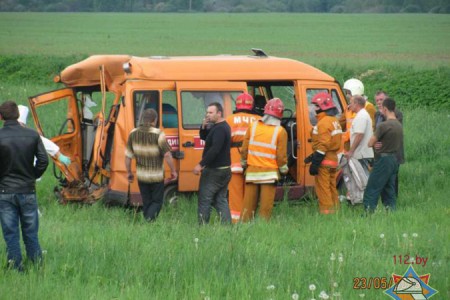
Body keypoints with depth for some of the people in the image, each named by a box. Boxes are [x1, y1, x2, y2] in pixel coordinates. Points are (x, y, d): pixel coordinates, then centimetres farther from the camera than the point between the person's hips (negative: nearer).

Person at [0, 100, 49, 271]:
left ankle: (16, 268, 5)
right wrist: (32, 177, 10)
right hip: (28, 191, 2)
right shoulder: (32, 135, -3)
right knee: (31, 233, 11)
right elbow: (43, 161, -5)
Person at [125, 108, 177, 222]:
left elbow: (128, 156, 2)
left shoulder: (133, 134, -2)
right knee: (157, 201, 7)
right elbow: (167, 155, -17)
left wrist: (129, 173, 13)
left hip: (141, 176, 4)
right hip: (157, 176, -4)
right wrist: (173, 171, -5)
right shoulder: (158, 134, -16)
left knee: (146, 203, 17)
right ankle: (149, 220, -16)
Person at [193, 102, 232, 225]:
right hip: (224, 170, 10)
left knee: (204, 200, -4)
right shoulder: (224, 127, 15)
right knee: (221, 200, 11)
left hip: (214, 171, -10)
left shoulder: (219, 129, -18)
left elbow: (214, 149, -29)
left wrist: (201, 164, -29)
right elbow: (204, 138, 22)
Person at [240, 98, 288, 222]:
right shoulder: (280, 131, -7)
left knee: (249, 203, 9)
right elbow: (281, 155, -7)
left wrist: (244, 164, 19)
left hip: (252, 171, 3)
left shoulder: (253, 126, 1)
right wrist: (284, 169, 10)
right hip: (269, 172, -3)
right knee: (266, 205, 1)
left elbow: (244, 149, 4)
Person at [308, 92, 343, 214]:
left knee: (323, 189, -6)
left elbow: (323, 145, -22)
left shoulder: (324, 122, -17)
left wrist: (315, 163, -20)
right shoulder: (334, 120, 14)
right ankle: (335, 212, 20)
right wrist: (314, 156, 19)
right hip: (333, 159, 10)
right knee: (332, 188, 15)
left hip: (324, 162, -10)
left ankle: (326, 212, -6)